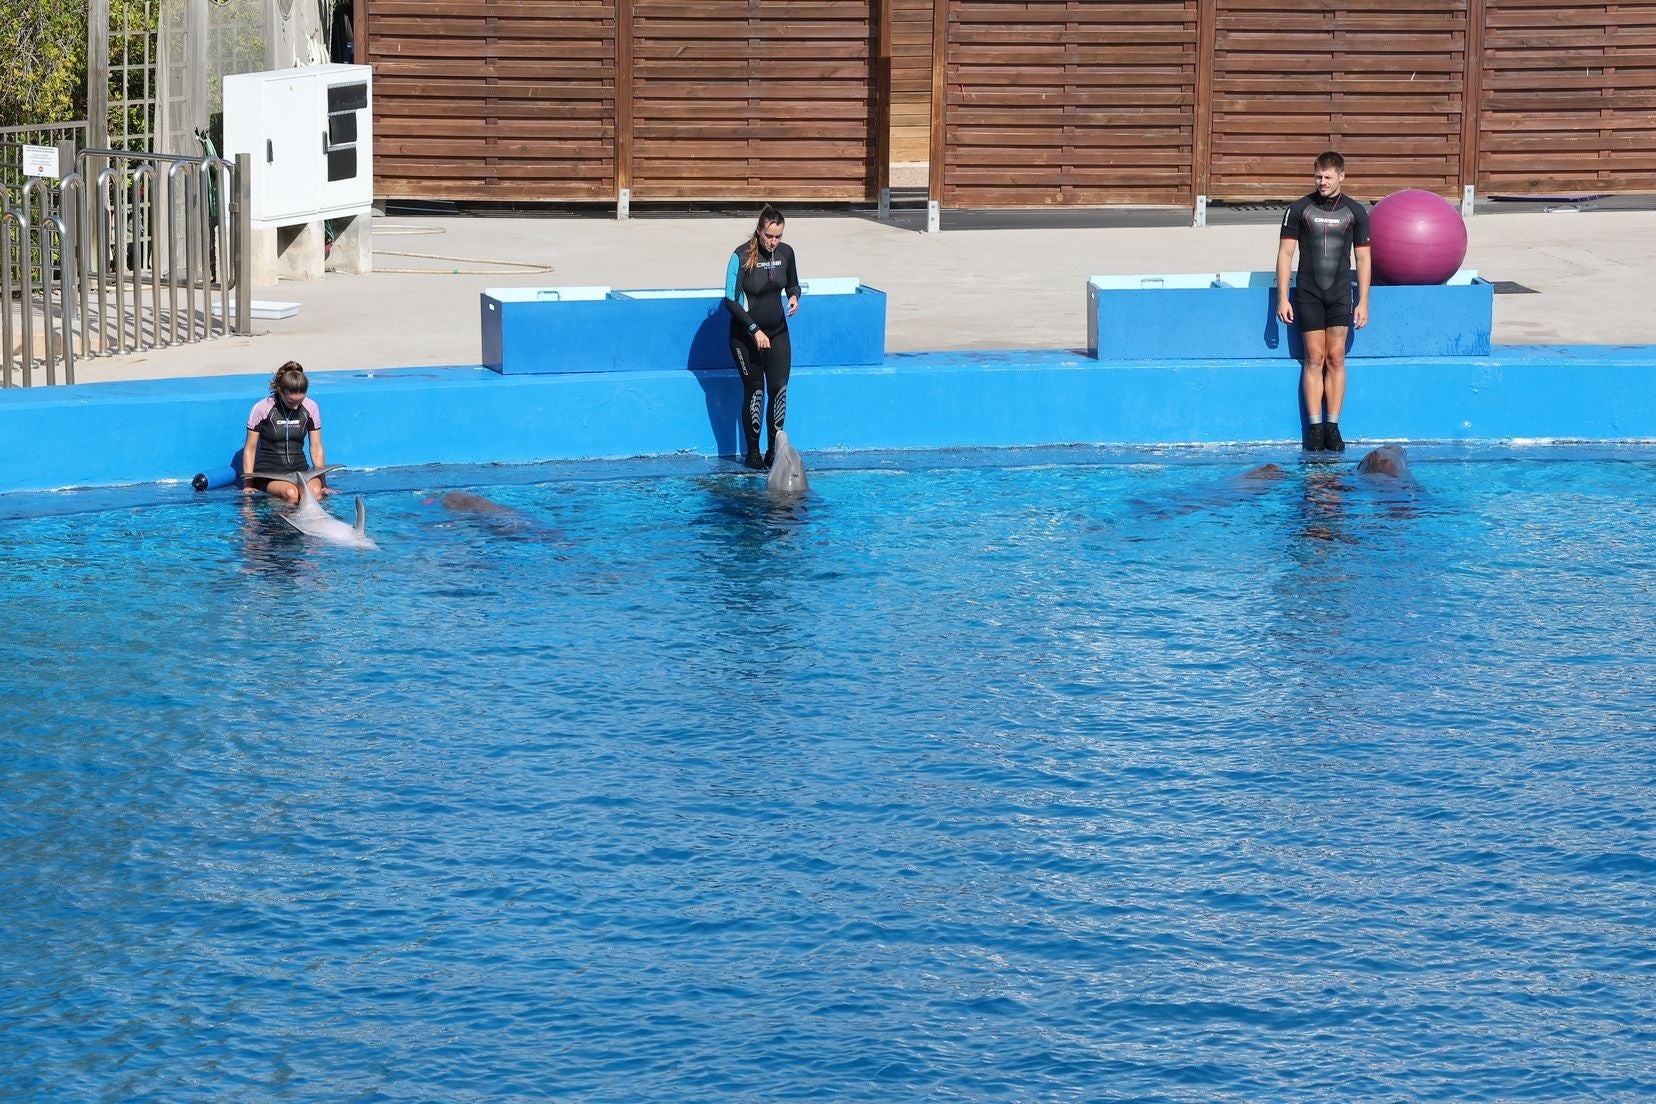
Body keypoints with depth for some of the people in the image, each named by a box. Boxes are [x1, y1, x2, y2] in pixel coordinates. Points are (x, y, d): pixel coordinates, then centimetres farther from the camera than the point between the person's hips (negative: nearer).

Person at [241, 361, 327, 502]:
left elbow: (316, 449, 11)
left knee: (315, 491, -33)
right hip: (269, 471, -3)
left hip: (300, 469, 3)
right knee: (291, 493, -36)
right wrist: (248, 484, -7)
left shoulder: (310, 407, 4)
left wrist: (322, 484, 4)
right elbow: (250, 449, 0)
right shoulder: (262, 408, -6)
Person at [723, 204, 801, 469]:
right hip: (745, 336, -4)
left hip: (777, 333, 4)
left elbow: (793, 284, 16)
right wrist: (754, 330, -21)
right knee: (754, 390, -4)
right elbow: (730, 300, -15)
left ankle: (774, 450, 5)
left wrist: (794, 297, -8)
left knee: (780, 388, -3)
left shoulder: (785, 253, -1)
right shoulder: (742, 256, -15)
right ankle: (753, 453, 4)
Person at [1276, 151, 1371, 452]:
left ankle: (1333, 427, 2)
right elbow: (1285, 254, 2)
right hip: (1308, 294, -1)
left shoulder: (1356, 212, 4)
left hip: (1340, 294, 1)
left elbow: (1363, 258, 8)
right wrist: (1282, 298, -3)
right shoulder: (1299, 210, 1)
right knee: (1315, 358, -3)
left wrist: (1363, 302, 3)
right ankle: (1315, 427, -1)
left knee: (1336, 359, -1)